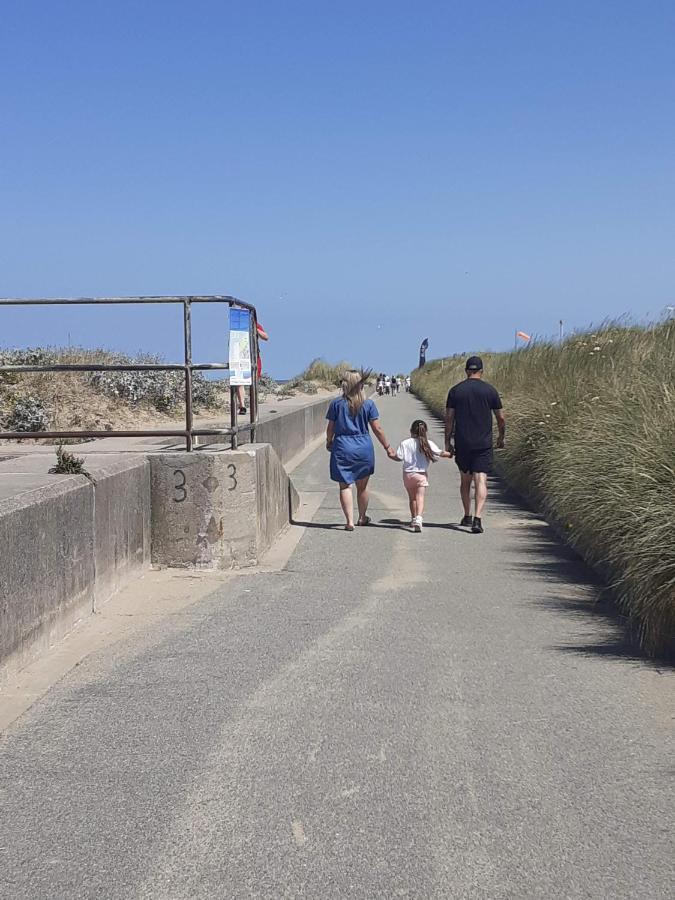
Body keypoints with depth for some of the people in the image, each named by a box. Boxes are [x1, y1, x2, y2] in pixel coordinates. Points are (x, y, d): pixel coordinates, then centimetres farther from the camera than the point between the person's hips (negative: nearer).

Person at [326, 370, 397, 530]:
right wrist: (387, 447, 8)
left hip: (342, 447, -2)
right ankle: (362, 517, 31)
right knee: (362, 486, 17)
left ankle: (349, 521, -7)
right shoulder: (368, 404, -2)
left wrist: (329, 442, 19)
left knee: (345, 486, 2)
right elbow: (377, 429, -2)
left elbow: (331, 427, 0)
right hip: (364, 447, 2)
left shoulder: (336, 403, -4)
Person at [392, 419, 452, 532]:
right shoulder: (428, 444, -2)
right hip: (421, 473, -1)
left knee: (412, 497, 17)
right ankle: (418, 518, -28)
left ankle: (413, 518, 28)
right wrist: (450, 454, 15)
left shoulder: (405, 443, -3)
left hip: (408, 474, 2)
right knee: (420, 497, -7)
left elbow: (399, 457, -7)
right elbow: (440, 453, -2)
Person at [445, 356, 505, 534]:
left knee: (465, 480, 16)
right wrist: (501, 438, 19)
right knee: (481, 481, -5)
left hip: (462, 444, 2)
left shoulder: (455, 390, 1)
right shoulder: (490, 390, -1)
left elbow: (449, 418, 1)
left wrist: (448, 441, 9)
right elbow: (500, 418, 4)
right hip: (483, 444, -2)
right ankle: (477, 518, -19)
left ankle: (467, 517, 24)